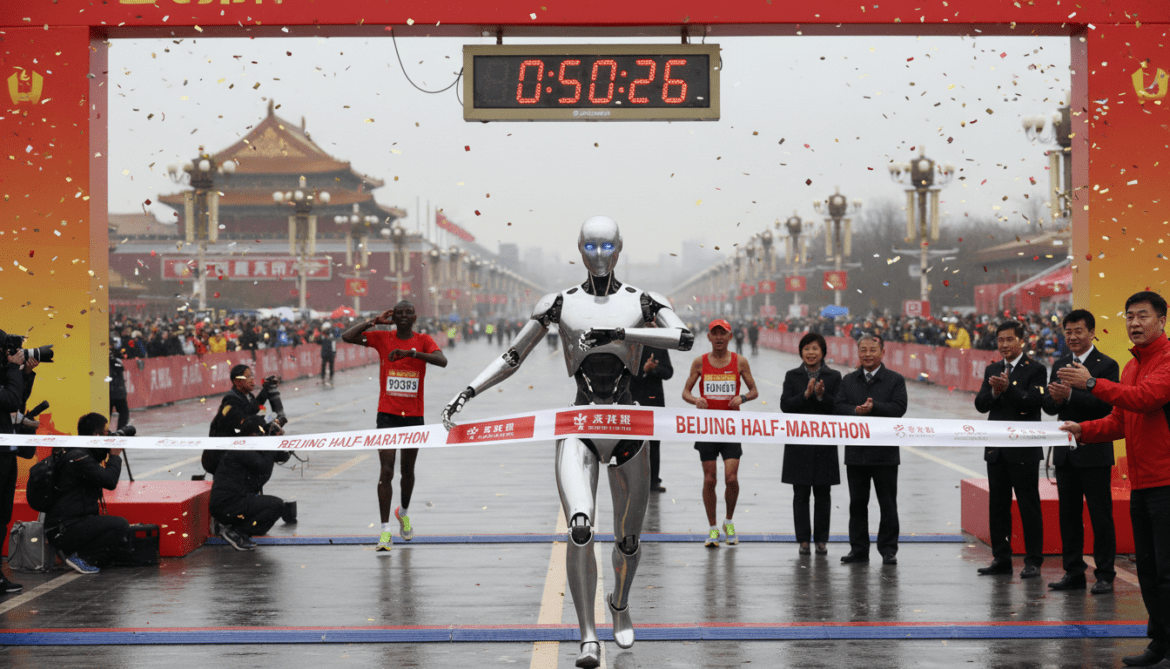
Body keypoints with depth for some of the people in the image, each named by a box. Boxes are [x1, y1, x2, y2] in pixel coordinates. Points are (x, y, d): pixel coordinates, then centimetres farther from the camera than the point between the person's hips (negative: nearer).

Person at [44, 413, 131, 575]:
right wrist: (115, 456, -9)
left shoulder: (82, 452, 13)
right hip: (63, 529, -10)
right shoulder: (77, 457, -19)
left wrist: (107, 453, 12)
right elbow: (110, 481, -25)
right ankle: (80, 557, -11)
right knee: (120, 526, -23)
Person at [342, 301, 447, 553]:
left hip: (414, 416, 1)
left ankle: (404, 512, 44)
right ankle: (385, 530, -10)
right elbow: (347, 337, -9)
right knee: (386, 470, -10)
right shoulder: (382, 338, 0)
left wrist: (411, 352, -32)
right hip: (387, 415, -1)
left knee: (408, 470, 15)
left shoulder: (423, 341, -1)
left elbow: (442, 361, -21)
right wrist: (375, 321, -12)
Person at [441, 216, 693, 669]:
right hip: (579, 427, -1)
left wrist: (620, 332, -22)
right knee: (579, 527, -23)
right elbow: (512, 358, 13)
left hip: (627, 427, 1)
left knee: (628, 539, 10)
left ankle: (620, 605, 42)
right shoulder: (560, 304, 8)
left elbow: (684, 338, -13)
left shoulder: (641, 301, 6)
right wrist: (469, 392, 0)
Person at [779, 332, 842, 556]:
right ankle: (804, 540, 7)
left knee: (822, 494, 4)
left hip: (824, 443, 0)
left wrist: (822, 395, -20)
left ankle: (821, 540, 11)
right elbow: (785, 405, -4)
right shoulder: (792, 376, 6)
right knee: (801, 494, 2)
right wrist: (806, 395, -18)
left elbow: (838, 407, -3)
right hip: (798, 443, 0)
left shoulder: (834, 376, 4)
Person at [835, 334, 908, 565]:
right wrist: (855, 411, -18)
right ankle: (858, 549, 14)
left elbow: (899, 408, -11)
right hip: (856, 453, 3)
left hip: (885, 453, -3)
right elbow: (839, 407, 1)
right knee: (857, 503, 7)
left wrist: (874, 407, -23)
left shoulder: (895, 380, 1)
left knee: (887, 504, 2)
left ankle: (888, 549, 9)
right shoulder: (848, 380, 10)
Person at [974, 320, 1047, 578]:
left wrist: (1008, 388, -26)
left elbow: (1033, 402, -15)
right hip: (996, 449, 6)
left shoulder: (1035, 370, -3)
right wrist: (994, 392, -14)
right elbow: (980, 405, 5)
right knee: (997, 506, 9)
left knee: (1029, 506, -3)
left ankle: (1033, 561, 1)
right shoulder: (992, 370, 14)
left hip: (1024, 450, -6)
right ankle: (1001, 558, 16)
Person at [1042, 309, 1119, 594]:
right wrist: (1054, 397, -15)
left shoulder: (1107, 365, -6)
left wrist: (1070, 395, -27)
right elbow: (1048, 405, 8)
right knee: (1068, 515, 10)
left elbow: (1105, 404, -18)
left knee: (1100, 516, -1)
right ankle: (1074, 573, 18)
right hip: (1066, 452, 6)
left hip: (1094, 452, -6)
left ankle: (1104, 575, 4)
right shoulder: (1059, 365, 13)